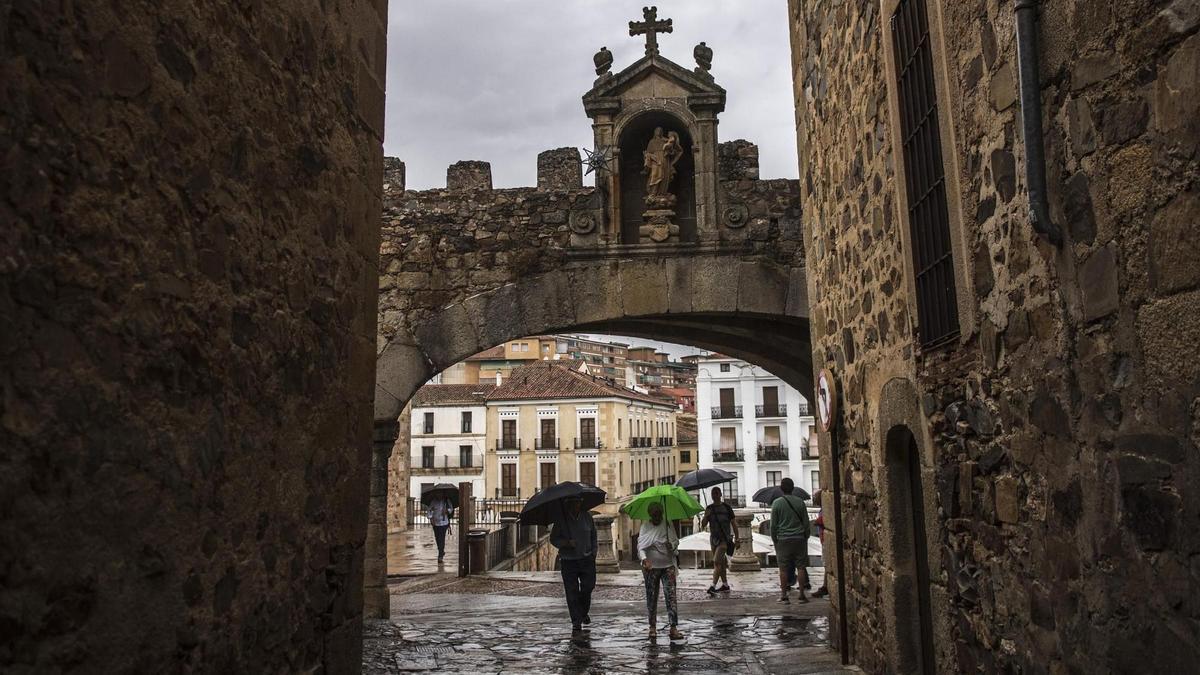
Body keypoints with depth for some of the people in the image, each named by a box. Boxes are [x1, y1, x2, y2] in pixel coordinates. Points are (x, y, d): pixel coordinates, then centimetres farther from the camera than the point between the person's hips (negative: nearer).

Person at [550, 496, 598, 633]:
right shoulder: (561, 519, -5)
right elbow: (553, 539, -2)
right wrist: (566, 543, -19)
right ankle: (576, 621, 8)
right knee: (572, 591, -2)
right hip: (569, 561, -2)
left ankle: (584, 612, 27)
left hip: (586, 558, 2)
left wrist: (594, 551, 5)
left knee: (588, 586, 0)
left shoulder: (587, 516, 4)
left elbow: (593, 535, 16)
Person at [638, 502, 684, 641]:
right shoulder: (645, 526, -3)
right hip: (651, 567, 0)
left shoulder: (668, 524, 3)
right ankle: (652, 626, 20)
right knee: (651, 597, 7)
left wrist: (672, 545, -15)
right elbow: (640, 545, -12)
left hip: (667, 566, 0)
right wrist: (644, 559, -30)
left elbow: (676, 540, 9)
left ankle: (674, 628, -11)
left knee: (671, 596, -9)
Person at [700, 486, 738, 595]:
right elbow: (702, 526, 5)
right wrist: (706, 516, -14)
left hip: (724, 539, -5)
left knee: (717, 561, -16)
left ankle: (713, 586, -22)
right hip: (713, 538, 5)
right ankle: (725, 585, 20)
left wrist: (736, 539, 0)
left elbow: (733, 524, 4)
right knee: (721, 563, 11)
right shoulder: (709, 508, 9)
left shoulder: (727, 508, -1)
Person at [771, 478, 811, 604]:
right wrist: (806, 537, 16)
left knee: (783, 569, 3)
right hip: (799, 539, 2)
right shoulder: (800, 502, 2)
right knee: (801, 567, 6)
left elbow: (773, 525, 0)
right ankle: (802, 595, 6)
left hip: (783, 540, -1)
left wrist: (774, 540, 10)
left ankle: (784, 595, 5)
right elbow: (806, 522, 6)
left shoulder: (777, 503, -3)